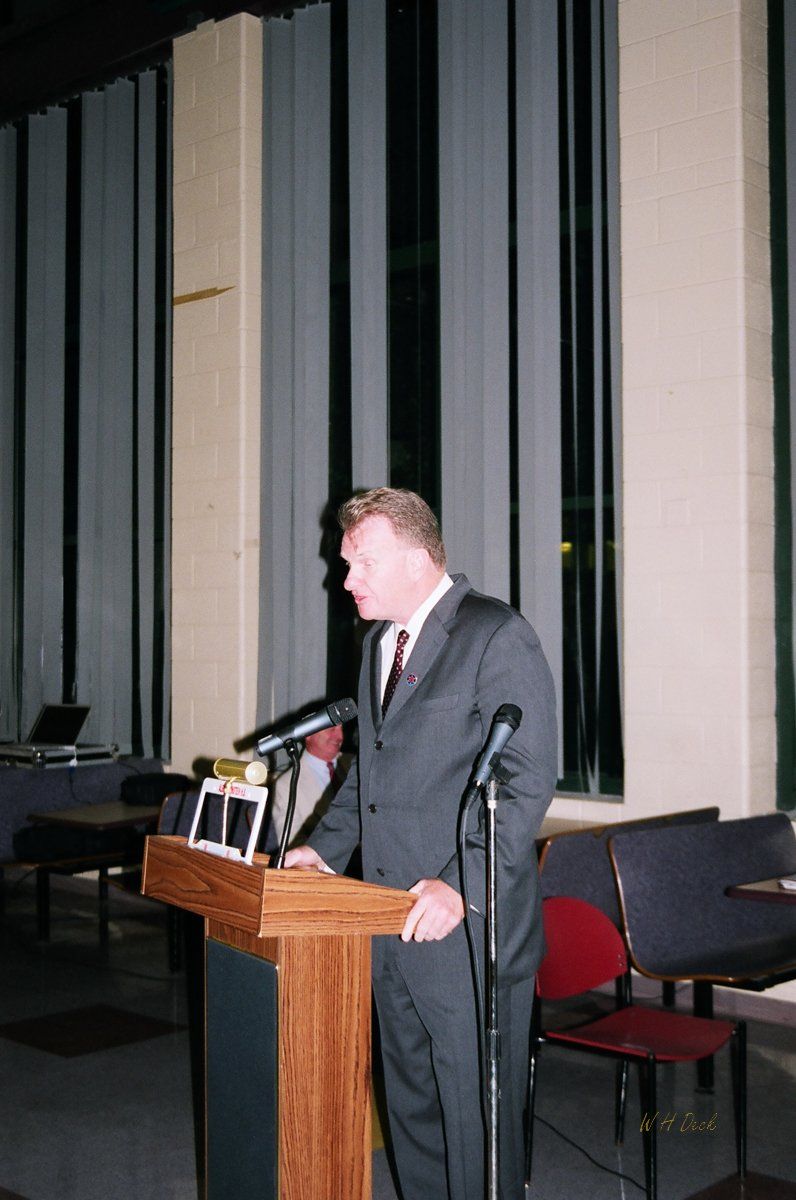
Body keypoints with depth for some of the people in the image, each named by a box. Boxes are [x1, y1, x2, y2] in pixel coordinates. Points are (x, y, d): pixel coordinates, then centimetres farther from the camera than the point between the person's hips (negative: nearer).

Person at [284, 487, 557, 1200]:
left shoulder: (498, 635, -12)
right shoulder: (379, 640, 15)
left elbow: (528, 779, -18)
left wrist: (461, 885, -25)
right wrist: (326, 848, 13)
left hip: (469, 926, -8)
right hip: (393, 926, 8)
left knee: (477, 1120, 1)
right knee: (411, 1108, 18)